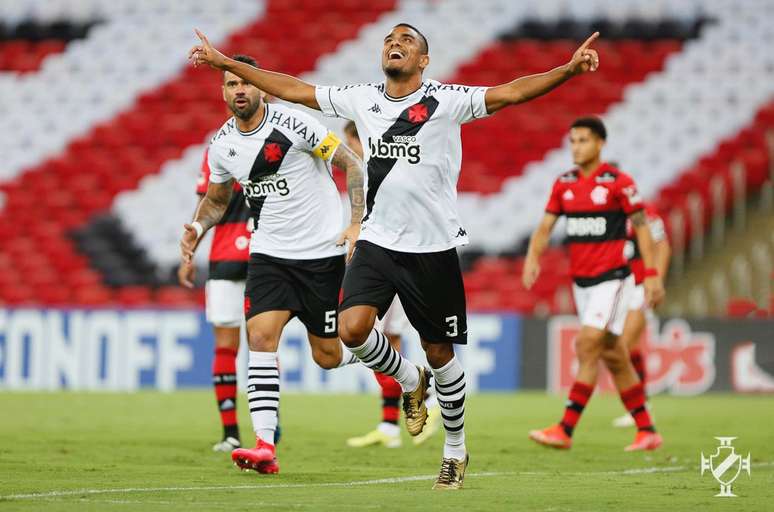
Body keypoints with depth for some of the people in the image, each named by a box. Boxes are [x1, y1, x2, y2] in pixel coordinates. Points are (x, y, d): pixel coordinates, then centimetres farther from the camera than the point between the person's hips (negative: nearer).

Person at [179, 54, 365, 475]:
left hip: (322, 252, -4)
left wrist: (358, 223, -17)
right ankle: (265, 446, -20)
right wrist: (197, 228, 0)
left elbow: (352, 164, -8)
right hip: (269, 254, 4)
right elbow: (216, 199, 21)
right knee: (261, 337, -17)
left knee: (327, 357, 1)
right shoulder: (222, 145, 2)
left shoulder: (293, 125, -15)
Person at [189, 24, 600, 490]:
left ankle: (456, 451, 24)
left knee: (440, 354, 4)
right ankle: (409, 382, 14)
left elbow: (511, 92, -18)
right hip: (378, 242, 3)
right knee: (353, 329, -18)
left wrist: (568, 70, -33)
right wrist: (227, 63, 14)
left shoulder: (446, 101, -7)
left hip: (433, 249, -3)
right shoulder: (362, 100, 6)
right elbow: (293, 89, 13)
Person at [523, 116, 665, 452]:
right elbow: (545, 226, 7)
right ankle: (647, 431, 18)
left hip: (612, 278, -7)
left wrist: (652, 274, -11)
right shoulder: (564, 184, 8)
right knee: (613, 356, 9)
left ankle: (565, 430, -17)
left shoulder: (618, 182, -9)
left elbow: (641, 227, -6)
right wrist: (533, 257, -12)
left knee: (587, 347, -15)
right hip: (581, 281, 7)